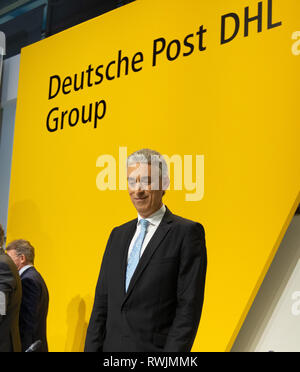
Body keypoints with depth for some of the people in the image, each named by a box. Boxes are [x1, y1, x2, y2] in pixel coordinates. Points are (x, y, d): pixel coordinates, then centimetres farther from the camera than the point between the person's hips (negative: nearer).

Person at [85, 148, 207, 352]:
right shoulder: (118, 235, 13)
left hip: (154, 348, -5)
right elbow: (102, 300, 12)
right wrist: (92, 348, 5)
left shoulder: (187, 232, -6)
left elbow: (189, 305, -11)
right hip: (112, 347, 6)